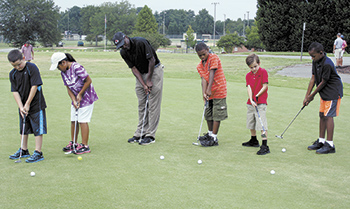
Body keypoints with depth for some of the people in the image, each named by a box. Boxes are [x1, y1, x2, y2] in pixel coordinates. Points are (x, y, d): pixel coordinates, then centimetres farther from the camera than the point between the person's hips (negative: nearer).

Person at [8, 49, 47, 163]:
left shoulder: (32, 68, -15)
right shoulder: (13, 74, 2)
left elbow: (35, 86, -17)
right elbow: (15, 91, 1)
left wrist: (27, 104, -15)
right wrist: (21, 107, -11)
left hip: (36, 105, -6)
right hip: (23, 106, 7)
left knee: (38, 129, -4)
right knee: (23, 128, 17)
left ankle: (38, 153, 0)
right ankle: (23, 150, 30)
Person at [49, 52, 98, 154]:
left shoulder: (77, 67, -23)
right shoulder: (63, 72, 1)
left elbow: (89, 81, -20)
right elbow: (68, 88, 4)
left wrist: (80, 94, -14)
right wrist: (74, 100, -9)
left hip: (86, 97, -7)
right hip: (76, 98, 8)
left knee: (83, 121, -7)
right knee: (73, 121, 9)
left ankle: (85, 146, 1)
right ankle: (73, 143, 23)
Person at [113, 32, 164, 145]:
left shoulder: (141, 42, -24)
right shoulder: (123, 53, -6)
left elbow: (152, 60, -19)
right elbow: (134, 68, -5)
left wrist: (149, 80, -15)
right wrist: (144, 85, -14)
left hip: (154, 70, -6)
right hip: (140, 74, 6)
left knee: (153, 104, -6)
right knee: (142, 105, 8)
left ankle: (150, 135, -4)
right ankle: (140, 133, 13)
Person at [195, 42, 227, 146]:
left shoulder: (214, 58, -10)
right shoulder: (200, 66, 7)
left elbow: (212, 73, -20)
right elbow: (204, 79, -5)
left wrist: (209, 89, -28)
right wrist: (204, 93, -22)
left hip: (219, 91, -7)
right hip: (209, 93, 7)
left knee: (217, 115, -5)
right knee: (208, 114, 15)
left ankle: (214, 139, -3)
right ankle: (210, 134, 33)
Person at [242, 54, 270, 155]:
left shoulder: (263, 72, -7)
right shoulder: (248, 75, 6)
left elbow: (265, 86, -9)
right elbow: (249, 88, -4)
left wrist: (257, 96, -14)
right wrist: (251, 100, -18)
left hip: (261, 102, -6)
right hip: (251, 103, 7)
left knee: (262, 124, -12)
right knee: (251, 122, 18)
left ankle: (265, 146, -13)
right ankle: (254, 141, 38)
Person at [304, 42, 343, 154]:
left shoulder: (327, 64, -26)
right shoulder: (315, 62, 2)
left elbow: (323, 82, -19)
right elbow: (313, 79, 5)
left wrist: (312, 95, -9)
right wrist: (307, 96, 2)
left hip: (333, 92, -9)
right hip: (324, 92, 9)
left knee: (328, 116, -11)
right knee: (322, 115, 12)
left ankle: (330, 145, -7)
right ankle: (321, 141, 21)